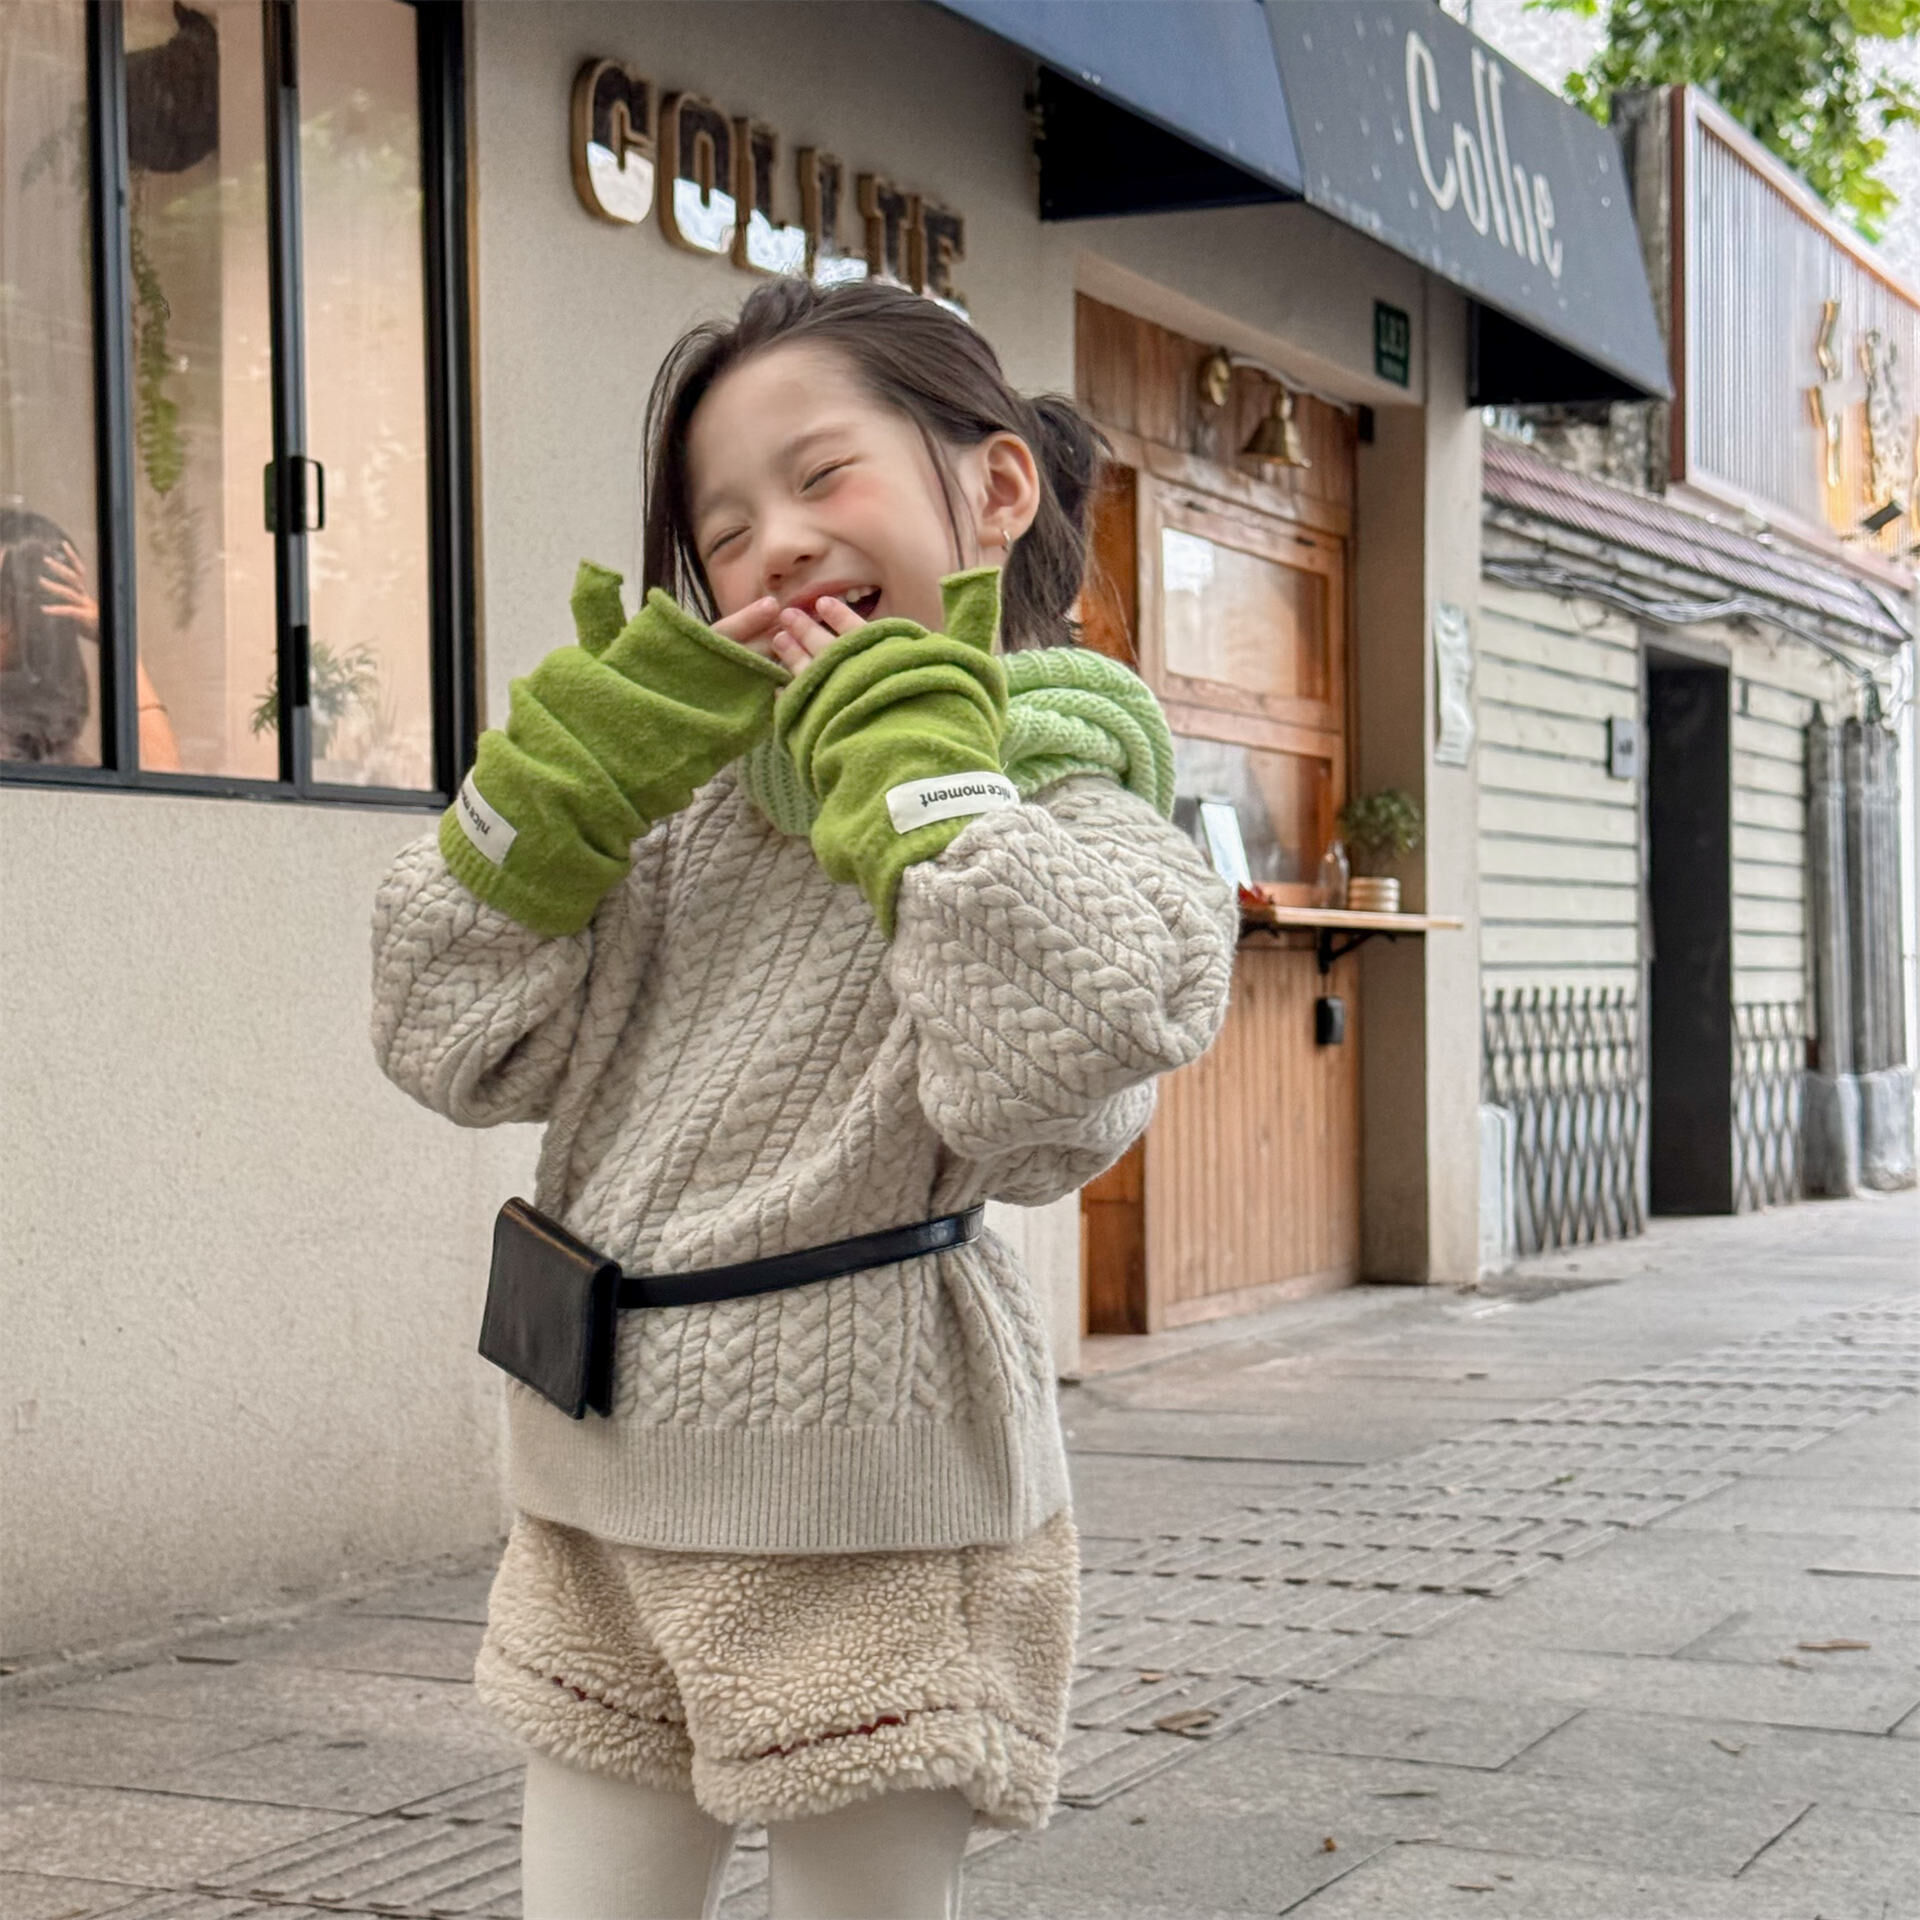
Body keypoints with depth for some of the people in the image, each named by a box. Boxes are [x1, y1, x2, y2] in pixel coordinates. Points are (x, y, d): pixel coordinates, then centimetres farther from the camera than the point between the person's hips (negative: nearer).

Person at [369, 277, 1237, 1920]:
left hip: (866, 1533, -5)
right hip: (605, 1505, 6)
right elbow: (455, 1047, 5)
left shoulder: (1061, 800, -8)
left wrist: (919, 770, -20)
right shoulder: (693, 797, 9)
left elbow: (1048, 1101, -28)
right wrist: (573, 767, -2)